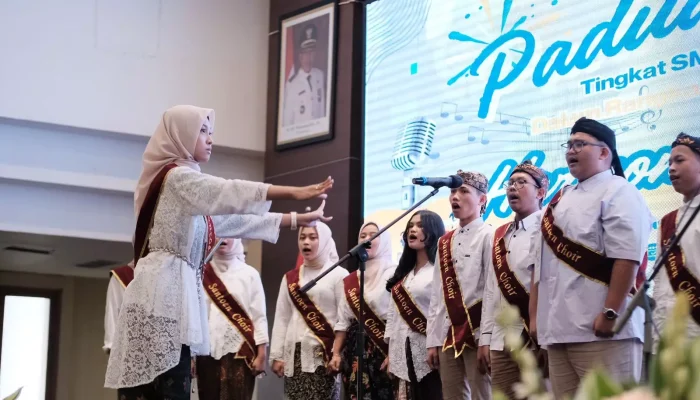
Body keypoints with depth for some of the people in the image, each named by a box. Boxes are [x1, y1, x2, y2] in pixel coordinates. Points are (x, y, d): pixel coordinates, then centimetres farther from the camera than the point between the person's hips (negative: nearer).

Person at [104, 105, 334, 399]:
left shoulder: (189, 185, 26)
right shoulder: (177, 177, -3)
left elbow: (235, 220, 26)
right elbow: (231, 193, -17)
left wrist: (299, 219, 22)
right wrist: (294, 193, -25)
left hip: (175, 290, 10)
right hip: (165, 290, -10)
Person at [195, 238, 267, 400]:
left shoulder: (249, 274, 5)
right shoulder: (202, 273, 8)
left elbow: (259, 316, 3)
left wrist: (261, 353, -4)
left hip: (240, 351, -1)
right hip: (208, 351, 1)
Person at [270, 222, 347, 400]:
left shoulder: (339, 275, 1)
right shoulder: (290, 278, 15)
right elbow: (282, 319, 12)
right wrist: (277, 355, 5)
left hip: (324, 353, -4)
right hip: (296, 353, 4)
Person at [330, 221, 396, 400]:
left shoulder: (394, 274, -3)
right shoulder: (350, 280, 15)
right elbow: (343, 321, 15)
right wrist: (336, 353, 7)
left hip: (384, 347, -5)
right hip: (355, 348, 5)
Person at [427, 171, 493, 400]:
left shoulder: (488, 237, -4)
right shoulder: (444, 243, 17)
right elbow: (437, 295, 15)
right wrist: (433, 340, 9)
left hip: (477, 334, -7)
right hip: (450, 336, 7)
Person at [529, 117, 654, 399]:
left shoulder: (617, 192, -2)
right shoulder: (561, 200, 22)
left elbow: (626, 257, -14)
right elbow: (542, 264, 23)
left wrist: (611, 313, -21)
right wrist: (536, 317, 16)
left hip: (600, 331, -8)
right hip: (559, 329, 8)